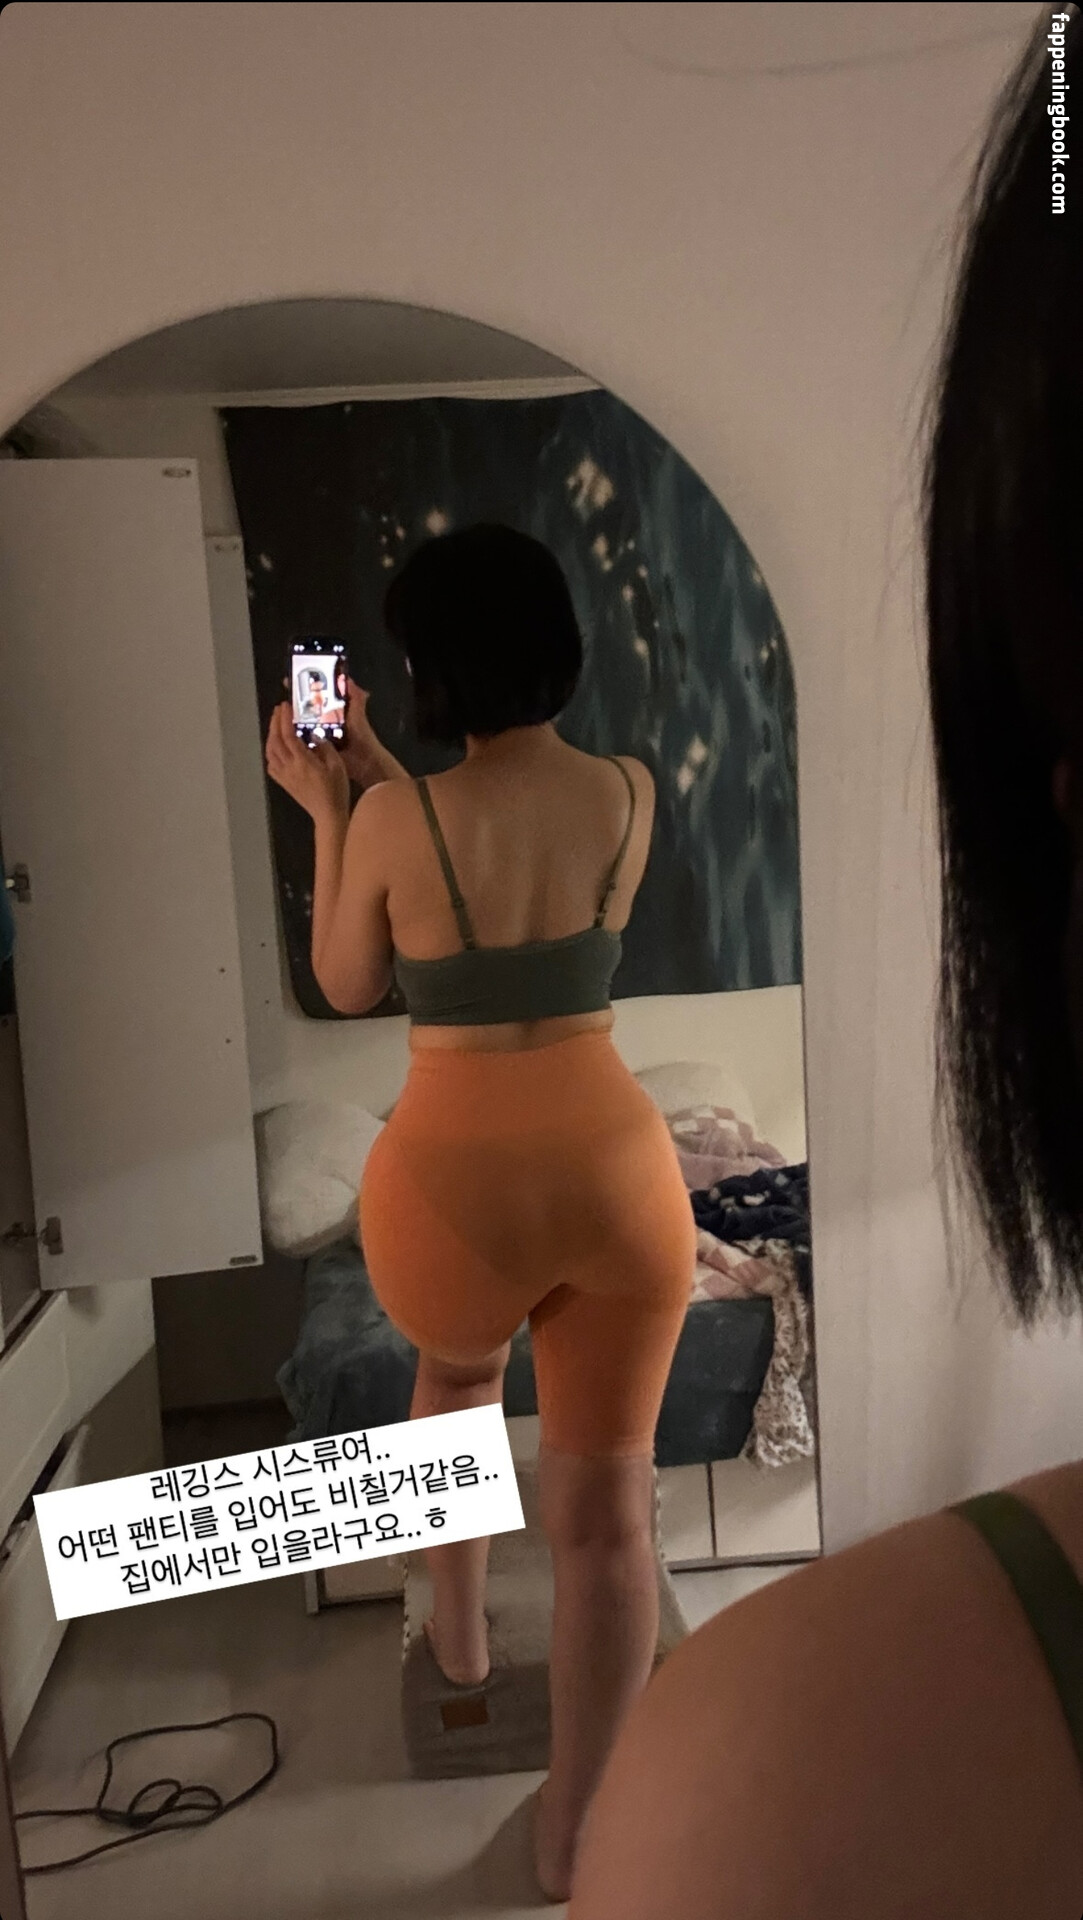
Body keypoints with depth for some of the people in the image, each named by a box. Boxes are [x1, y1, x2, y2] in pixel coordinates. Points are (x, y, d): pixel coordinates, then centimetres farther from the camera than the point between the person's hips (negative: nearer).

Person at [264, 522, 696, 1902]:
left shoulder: (394, 823, -14)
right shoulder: (631, 797, -3)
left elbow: (347, 986, 2)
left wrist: (329, 813, 9)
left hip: (455, 1188, -1)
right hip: (617, 1176, 2)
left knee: (455, 1373, 34)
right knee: (607, 1507, 14)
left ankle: (459, 1632, 52)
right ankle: (574, 1827, 30)